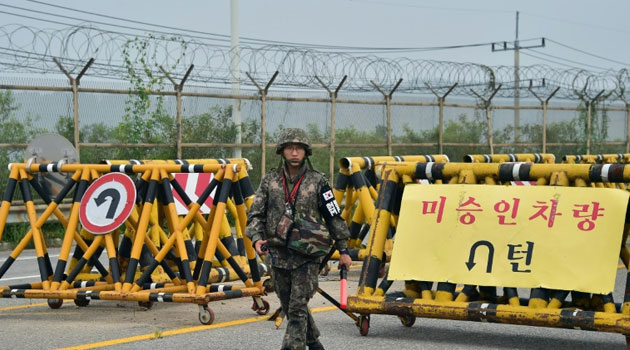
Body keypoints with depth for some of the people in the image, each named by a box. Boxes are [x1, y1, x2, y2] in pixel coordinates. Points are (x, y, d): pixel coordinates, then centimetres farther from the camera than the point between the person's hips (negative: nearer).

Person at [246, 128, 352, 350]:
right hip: (279, 254, 4)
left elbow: (334, 217, 3)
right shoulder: (270, 181, 5)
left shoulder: (317, 181, -1)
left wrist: (343, 250, 4)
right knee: (289, 307, 13)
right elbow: (256, 214, 3)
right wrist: (257, 238, -16)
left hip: (307, 256, -4)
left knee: (298, 307, -12)